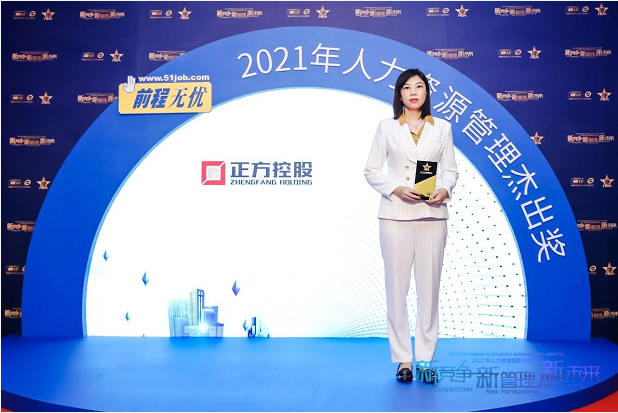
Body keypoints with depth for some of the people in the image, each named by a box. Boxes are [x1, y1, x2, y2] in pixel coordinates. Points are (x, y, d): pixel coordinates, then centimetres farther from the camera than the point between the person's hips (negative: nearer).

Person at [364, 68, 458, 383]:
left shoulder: (442, 128, 10)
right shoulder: (386, 127, 6)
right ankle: (403, 359, 12)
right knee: (397, 286, 1)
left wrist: (444, 190, -13)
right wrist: (396, 188, -13)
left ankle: (426, 359, 14)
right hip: (396, 215, -1)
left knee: (429, 286, 2)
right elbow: (371, 170, 3)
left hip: (432, 215, 1)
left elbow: (451, 169, 8)